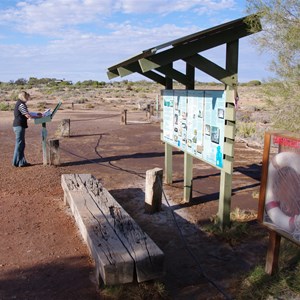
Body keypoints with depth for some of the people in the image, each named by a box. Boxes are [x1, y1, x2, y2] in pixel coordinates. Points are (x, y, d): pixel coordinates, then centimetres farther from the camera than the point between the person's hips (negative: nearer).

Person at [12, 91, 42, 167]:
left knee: (21, 144, 13)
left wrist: (36, 114, 17)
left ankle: (22, 162, 18)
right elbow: (28, 116, -19)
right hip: (19, 126, -10)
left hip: (18, 126, 10)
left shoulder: (19, 103, 16)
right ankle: (17, 162, 4)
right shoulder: (21, 104, -15)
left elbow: (26, 115, 22)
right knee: (19, 144, -3)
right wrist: (38, 116, -7)